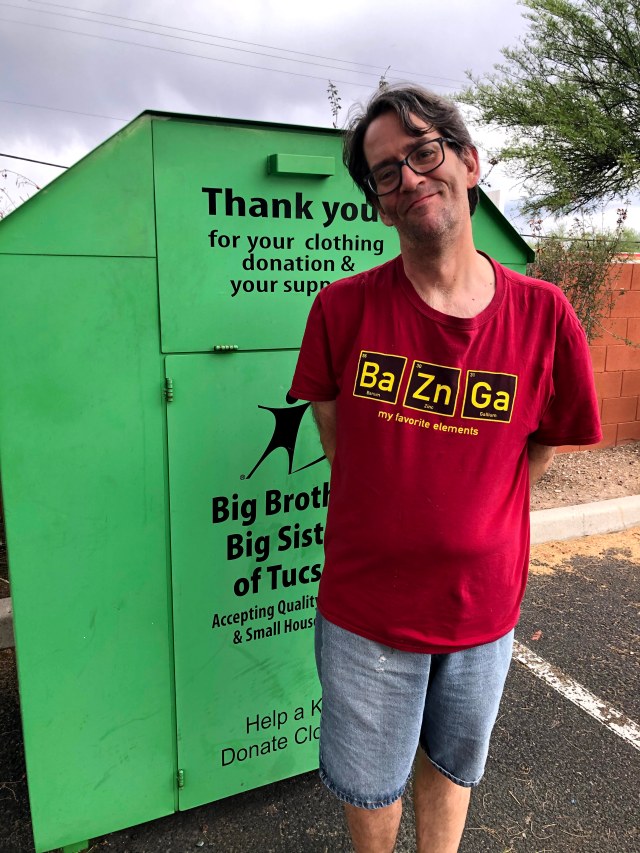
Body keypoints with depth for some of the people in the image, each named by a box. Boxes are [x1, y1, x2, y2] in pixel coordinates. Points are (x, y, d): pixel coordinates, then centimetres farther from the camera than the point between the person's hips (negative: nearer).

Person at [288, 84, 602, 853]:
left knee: (452, 764, 27)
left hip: (483, 607, 1)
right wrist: (392, 513, 2)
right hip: (365, 608, 0)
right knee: (368, 787, 21)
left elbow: (541, 446, 3)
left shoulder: (544, 318, -11)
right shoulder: (343, 308, -12)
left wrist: (467, 523, 3)